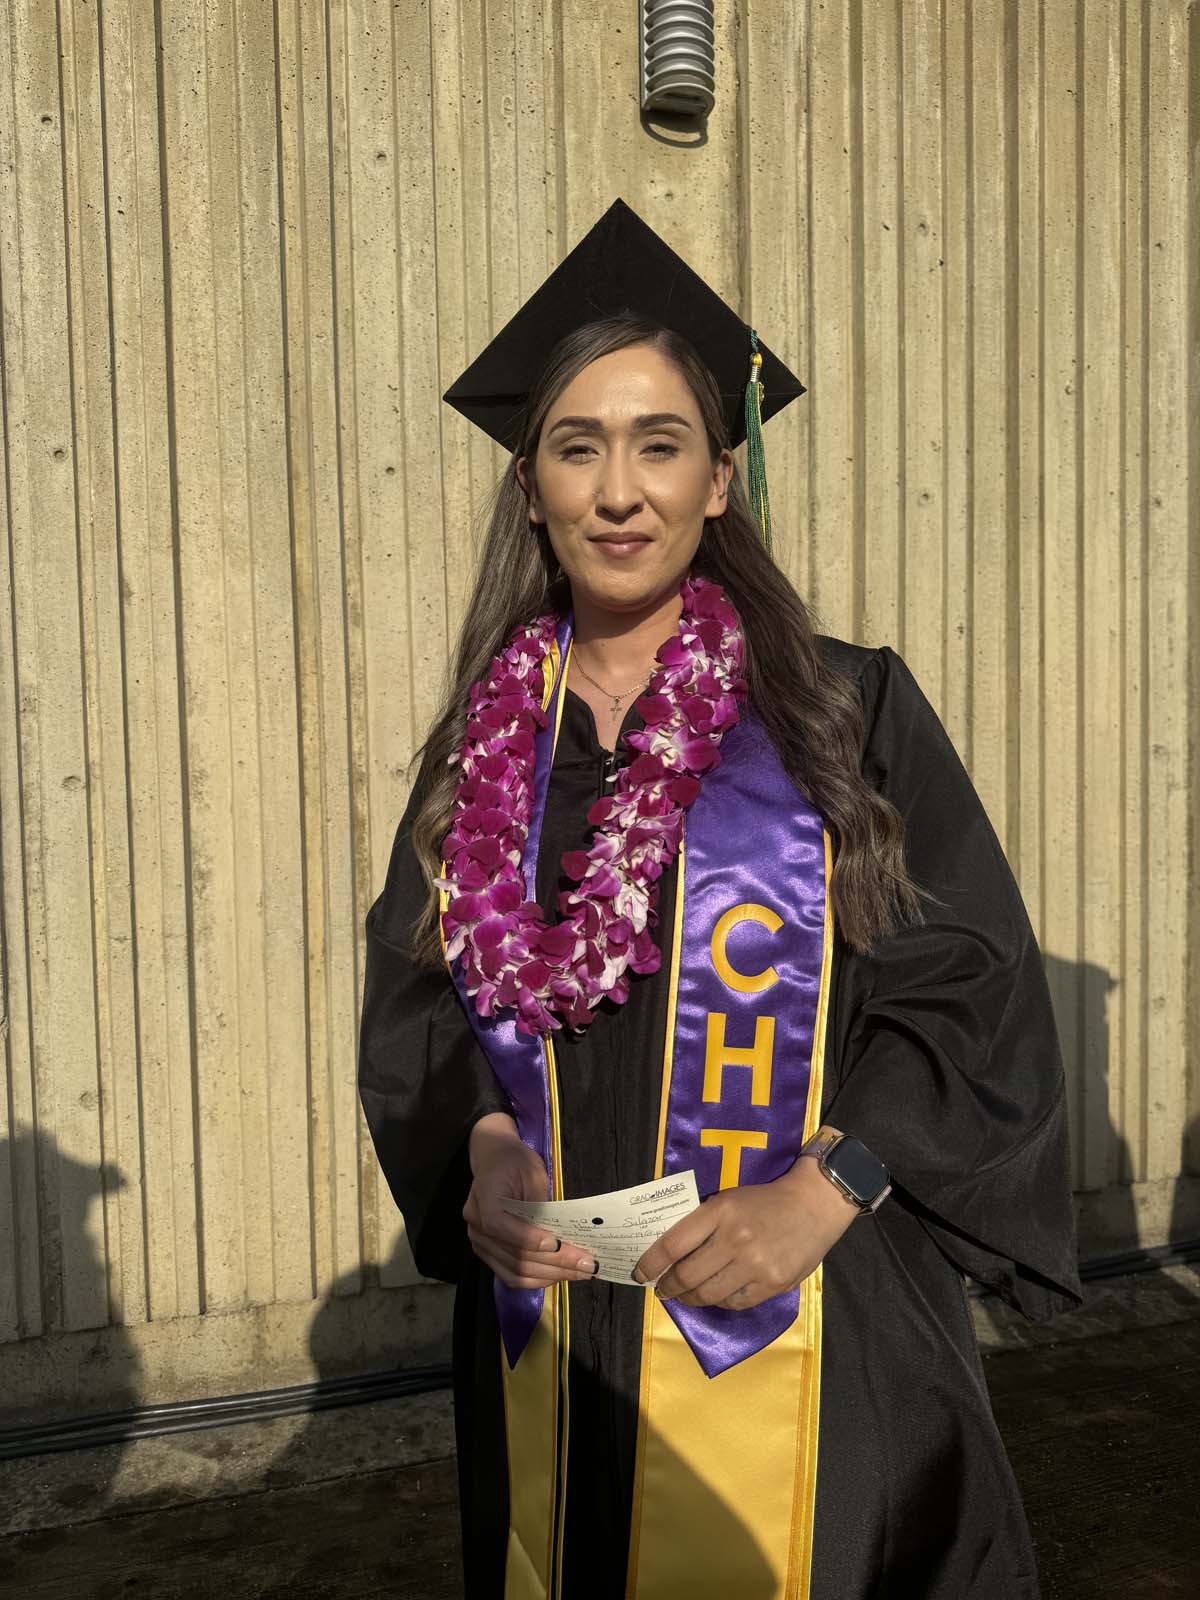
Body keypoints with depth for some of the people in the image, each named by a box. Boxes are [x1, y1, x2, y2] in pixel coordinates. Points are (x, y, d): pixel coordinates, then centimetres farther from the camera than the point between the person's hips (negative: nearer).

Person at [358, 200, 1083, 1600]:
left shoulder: (850, 716, -4)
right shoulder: (486, 750, 6)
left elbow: (976, 996, -7)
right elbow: (414, 1006, 7)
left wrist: (821, 1191, -19)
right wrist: (484, 1152, -11)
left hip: (809, 1347, -3)